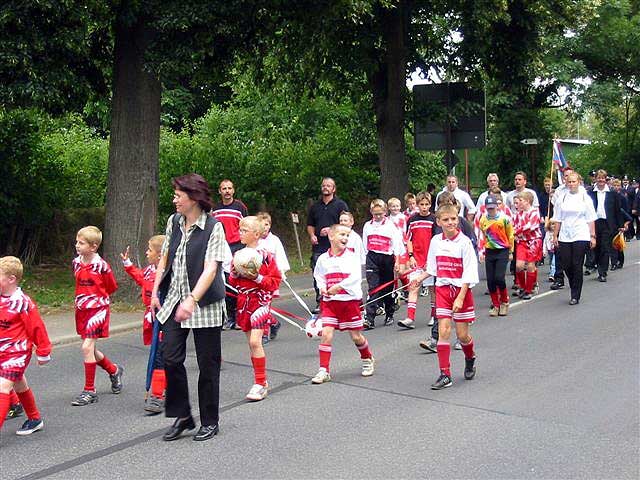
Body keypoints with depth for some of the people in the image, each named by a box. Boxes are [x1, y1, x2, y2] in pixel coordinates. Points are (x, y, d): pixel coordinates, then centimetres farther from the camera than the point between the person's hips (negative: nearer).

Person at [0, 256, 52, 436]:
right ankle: (34, 419, 38)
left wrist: (43, 352, -6)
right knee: (20, 386, 20)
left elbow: (37, 327, -13)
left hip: (17, 351, -8)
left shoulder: (22, 302, -20)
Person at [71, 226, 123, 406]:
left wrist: (95, 298, 4)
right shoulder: (76, 263, 4)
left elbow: (112, 287, -2)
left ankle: (89, 390, -3)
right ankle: (114, 370, 39)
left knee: (87, 347, -12)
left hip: (98, 309, -7)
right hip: (82, 310, 7)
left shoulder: (101, 266, -15)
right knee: (91, 350, 13)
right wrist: (82, 298, 13)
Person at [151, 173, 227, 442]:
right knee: (171, 358, -1)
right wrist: (155, 291, 13)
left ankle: (209, 422, 20)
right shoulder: (174, 222, 6)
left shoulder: (213, 227, -13)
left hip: (205, 305, -5)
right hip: (174, 301, 5)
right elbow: (164, 258, 16)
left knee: (207, 364, 5)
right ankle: (182, 416, 15)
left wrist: (191, 300, -32)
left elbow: (210, 269, -21)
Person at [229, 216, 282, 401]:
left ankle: (260, 383, -6)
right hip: (243, 302, 7)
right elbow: (232, 282, 16)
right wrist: (235, 274, -5)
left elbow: (275, 281, -7)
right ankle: (262, 382, 22)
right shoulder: (238, 255, 9)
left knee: (255, 342, -15)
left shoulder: (266, 256, -9)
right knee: (251, 344, 11)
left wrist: (257, 278, -19)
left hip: (260, 301, -7)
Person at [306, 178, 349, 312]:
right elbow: (310, 225, 23)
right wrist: (312, 235, 3)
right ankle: (319, 302, 9)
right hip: (318, 247, 4)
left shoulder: (341, 205, 4)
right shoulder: (315, 207, 17)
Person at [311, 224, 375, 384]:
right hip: (329, 301, 2)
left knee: (356, 336, 8)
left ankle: (367, 360, 36)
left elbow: (355, 277, -15)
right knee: (326, 333, -9)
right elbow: (318, 276, 17)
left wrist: (338, 286, -21)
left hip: (350, 300, -2)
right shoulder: (323, 259, 4)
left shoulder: (351, 257, -4)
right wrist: (322, 287, -3)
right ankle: (324, 370, -3)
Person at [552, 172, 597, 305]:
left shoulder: (585, 198, 2)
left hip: (581, 237, -2)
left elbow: (591, 219, 3)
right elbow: (558, 220, 11)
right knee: (566, 265, 1)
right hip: (564, 237, 3)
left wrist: (593, 236, -1)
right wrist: (555, 235, 8)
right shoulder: (562, 199, 8)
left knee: (577, 266, -3)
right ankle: (574, 288, 26)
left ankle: (575, 296, 5)